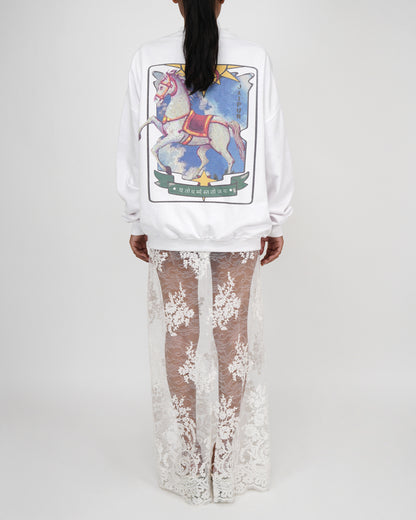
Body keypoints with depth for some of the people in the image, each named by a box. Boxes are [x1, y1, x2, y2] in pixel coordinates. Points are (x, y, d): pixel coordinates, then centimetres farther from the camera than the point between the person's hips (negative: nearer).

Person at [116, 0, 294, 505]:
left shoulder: (147, 57, 1)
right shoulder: (255, 57, 0)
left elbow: (131, 148, 2)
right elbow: (274, 147, 1)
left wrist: (137, 222, 10)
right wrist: (276, 221, 10)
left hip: (169, 226, 0)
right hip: (240, 226, 0)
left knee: (179, 335, 10)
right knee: (233, 336, 10)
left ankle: (187, 462, 24)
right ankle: (227, 459, 23)